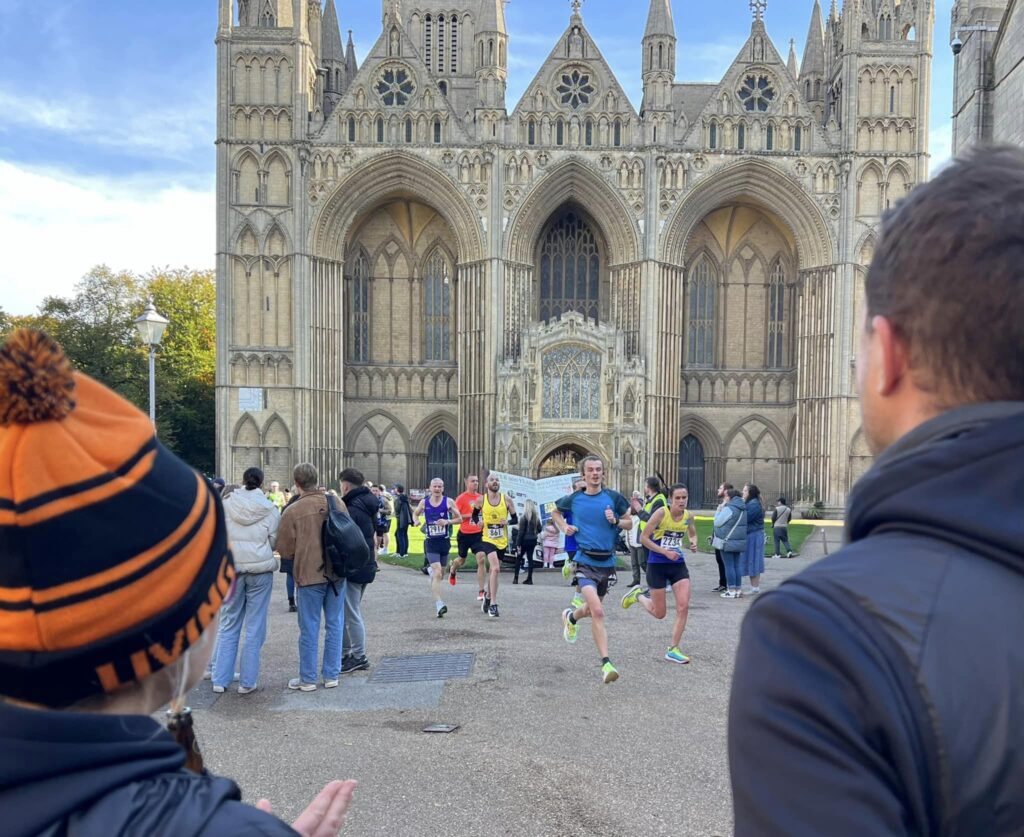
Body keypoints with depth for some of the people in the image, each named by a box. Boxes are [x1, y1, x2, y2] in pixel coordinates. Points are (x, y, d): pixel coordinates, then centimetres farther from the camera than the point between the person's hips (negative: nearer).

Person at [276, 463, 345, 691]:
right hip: (337, 572, 3)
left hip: (309, 575, -3)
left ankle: (308, 679, 15)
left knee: (309, 628, 6)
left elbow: (284, 549, -5)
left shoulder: (292, 511, -12)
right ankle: (331, 675, 18)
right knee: (334, 625, 11)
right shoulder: (337, 503, -1)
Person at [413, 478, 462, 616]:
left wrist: (447, 522, -16)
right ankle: (439, 604, -20)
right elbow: (415, 513, 19)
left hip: (444, 541, 2)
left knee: (441, 573, 17)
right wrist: (416, 521, -3)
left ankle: (432, 571, 54)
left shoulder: (448, 502, -3)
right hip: (431, 542, -2)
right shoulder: (424, 502, 1)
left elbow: (459, 519, 2)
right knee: (437, 573, -16)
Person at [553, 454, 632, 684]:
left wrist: (615, 521, -12)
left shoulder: (613, 497, -1)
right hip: (585, 562, -3)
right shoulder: (574, 499, 0)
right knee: (597, 611, -20)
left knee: (592, 609, 21)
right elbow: (555, 512, 20)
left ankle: (570, 617, 55)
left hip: (607, 562, 3)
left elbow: (629, 523, 9)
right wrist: (564, 527, 2)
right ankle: (606, 663, -15)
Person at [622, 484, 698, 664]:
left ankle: (673, 649, 4)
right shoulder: (661, 513, -17)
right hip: (657, 565, -4)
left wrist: (693, 543, -4)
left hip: (678, 565, 4)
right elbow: (643, 537, -14)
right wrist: (665, 552, -21)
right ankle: (637, 595, 36)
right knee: (659, 613, 5)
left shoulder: (688, 516, -1)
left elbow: (692, 534, 19)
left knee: (683, 607, -8)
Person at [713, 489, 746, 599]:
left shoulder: (728, 509, -16)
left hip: (728, 541, -8)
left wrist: (719, 510, 2)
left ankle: (732, 591, -1)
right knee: (737, 565, 12)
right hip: (740, 541, 8)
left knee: (729, 566, -2)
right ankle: (738, 590, 14)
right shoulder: (744, 509, 11)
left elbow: (717, 523, -12)